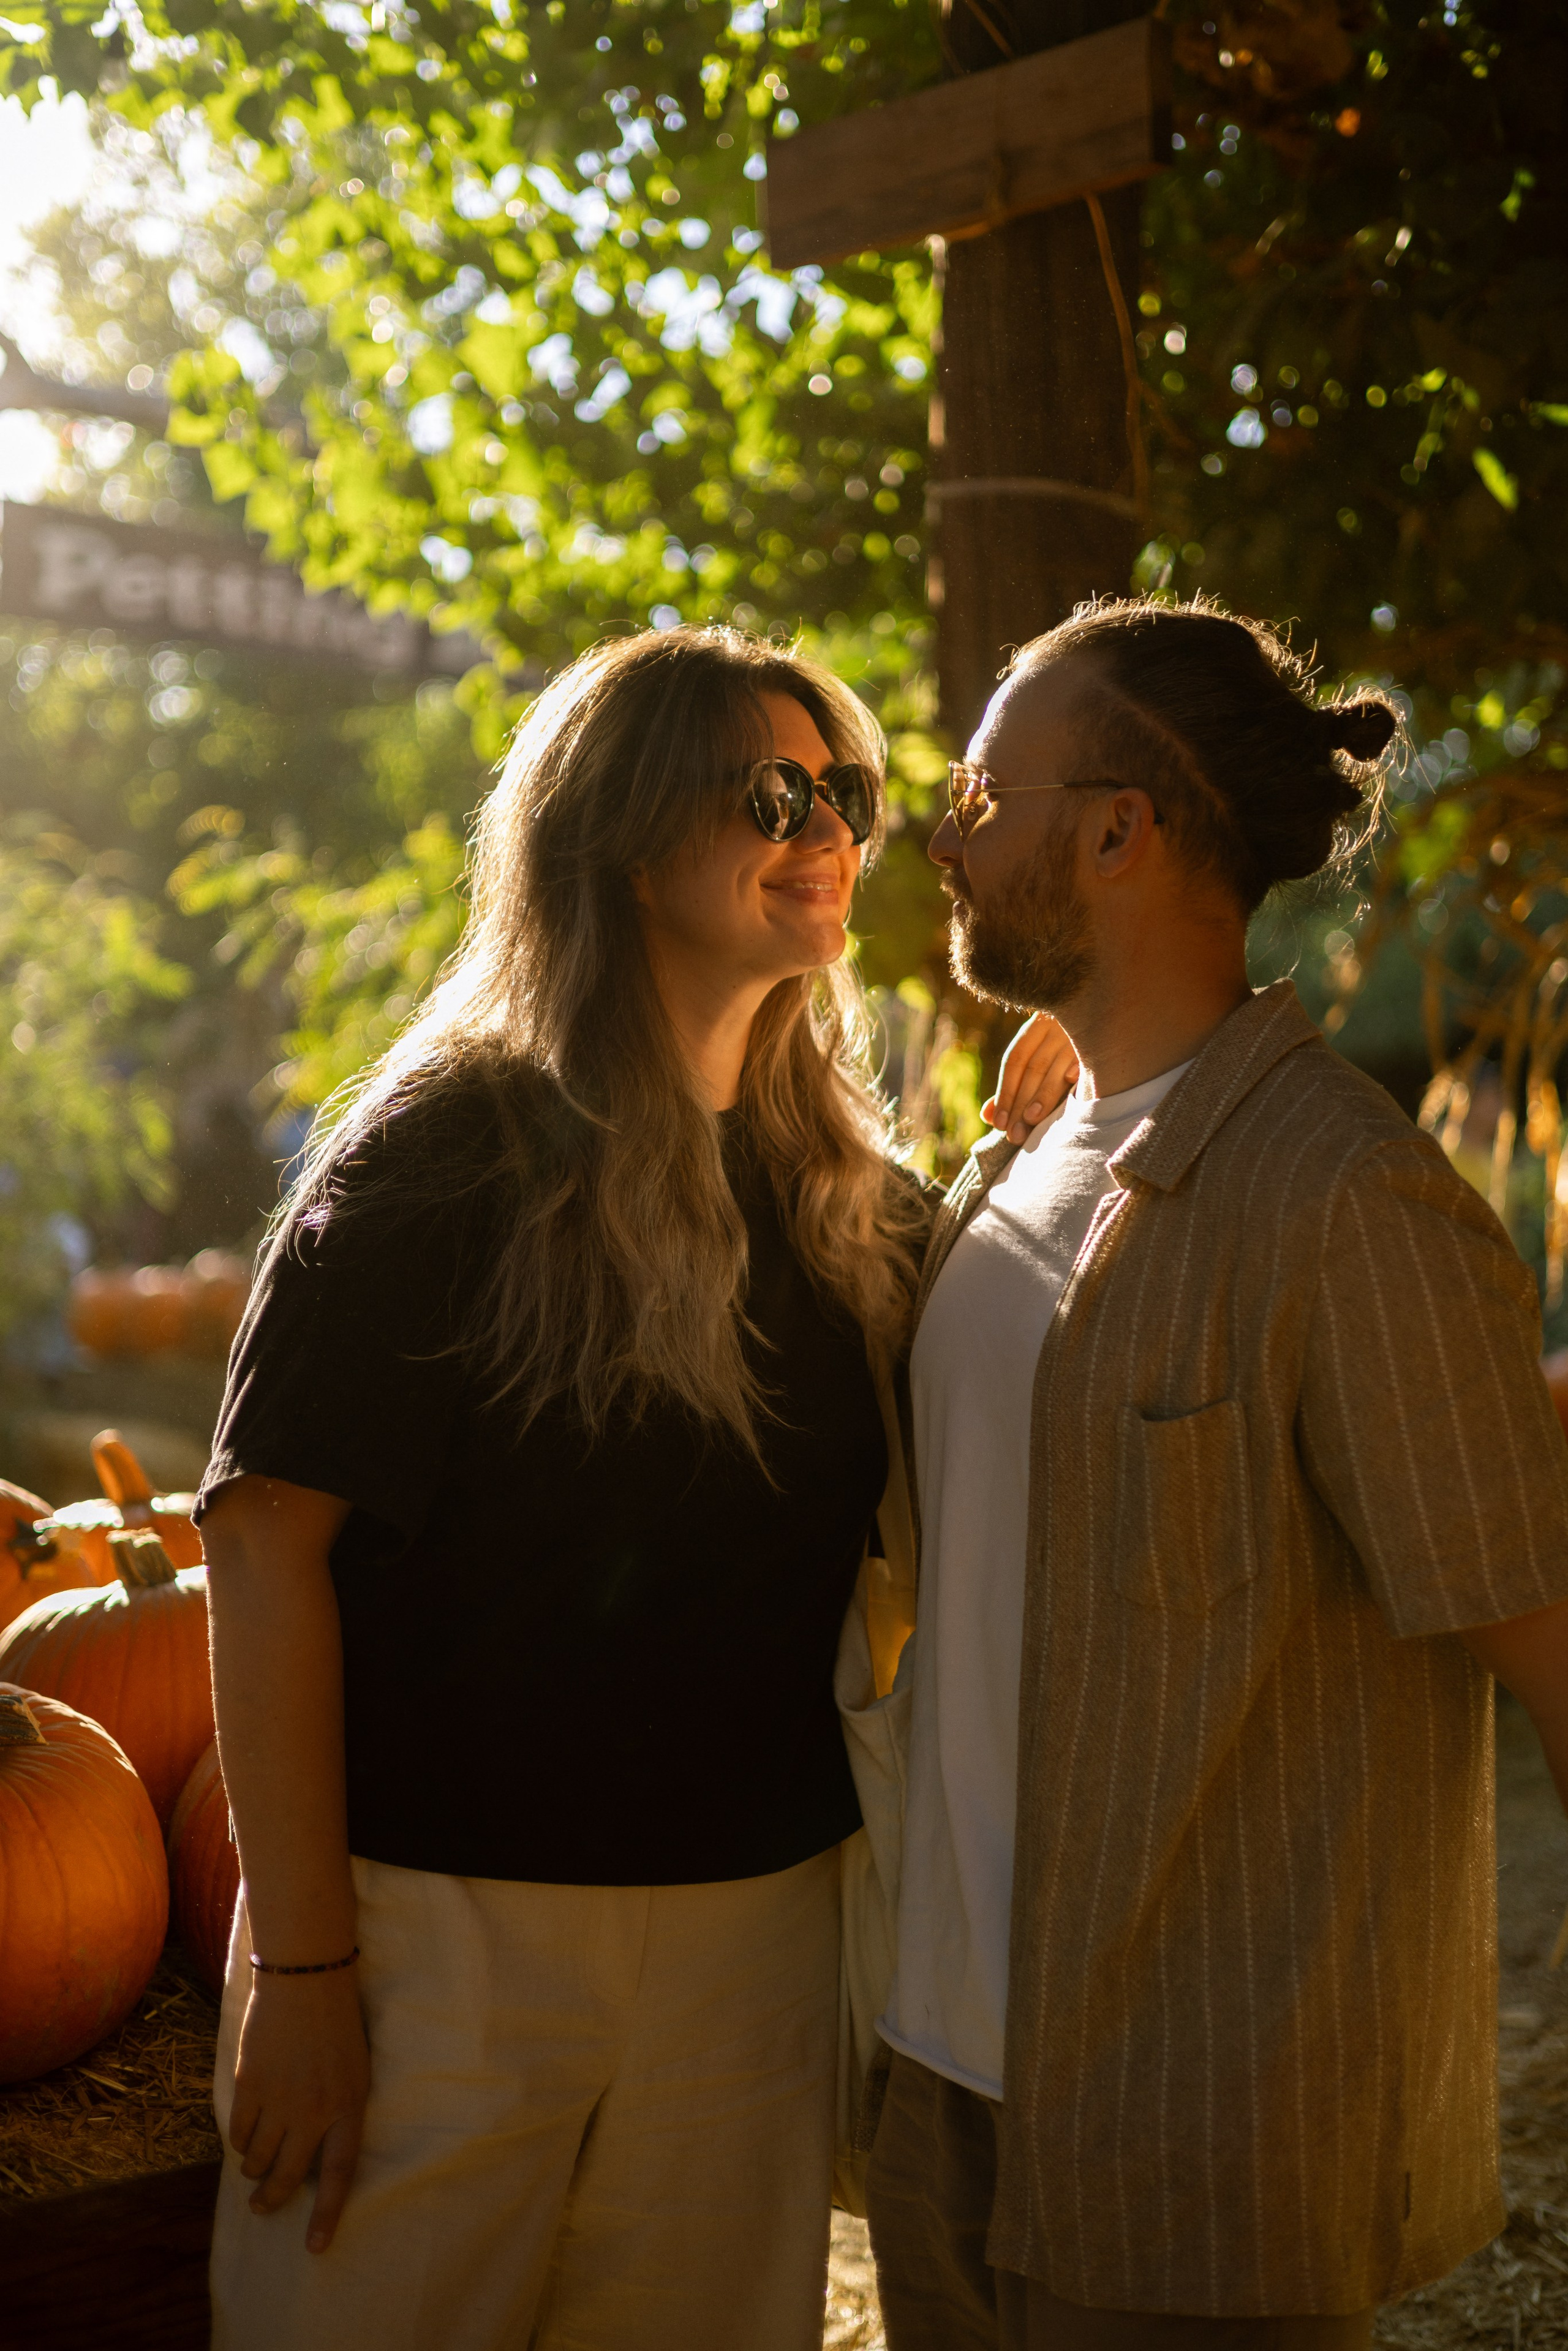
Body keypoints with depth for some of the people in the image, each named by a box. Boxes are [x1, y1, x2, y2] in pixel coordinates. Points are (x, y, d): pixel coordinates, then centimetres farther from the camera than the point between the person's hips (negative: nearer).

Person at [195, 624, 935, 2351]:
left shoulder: (846, 1188, 7)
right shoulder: (447, 1154, -10)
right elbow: (268, 1546, -14)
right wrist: (299, 1966, -16)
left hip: (754, 1935, 5)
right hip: (444, 1932, -5)